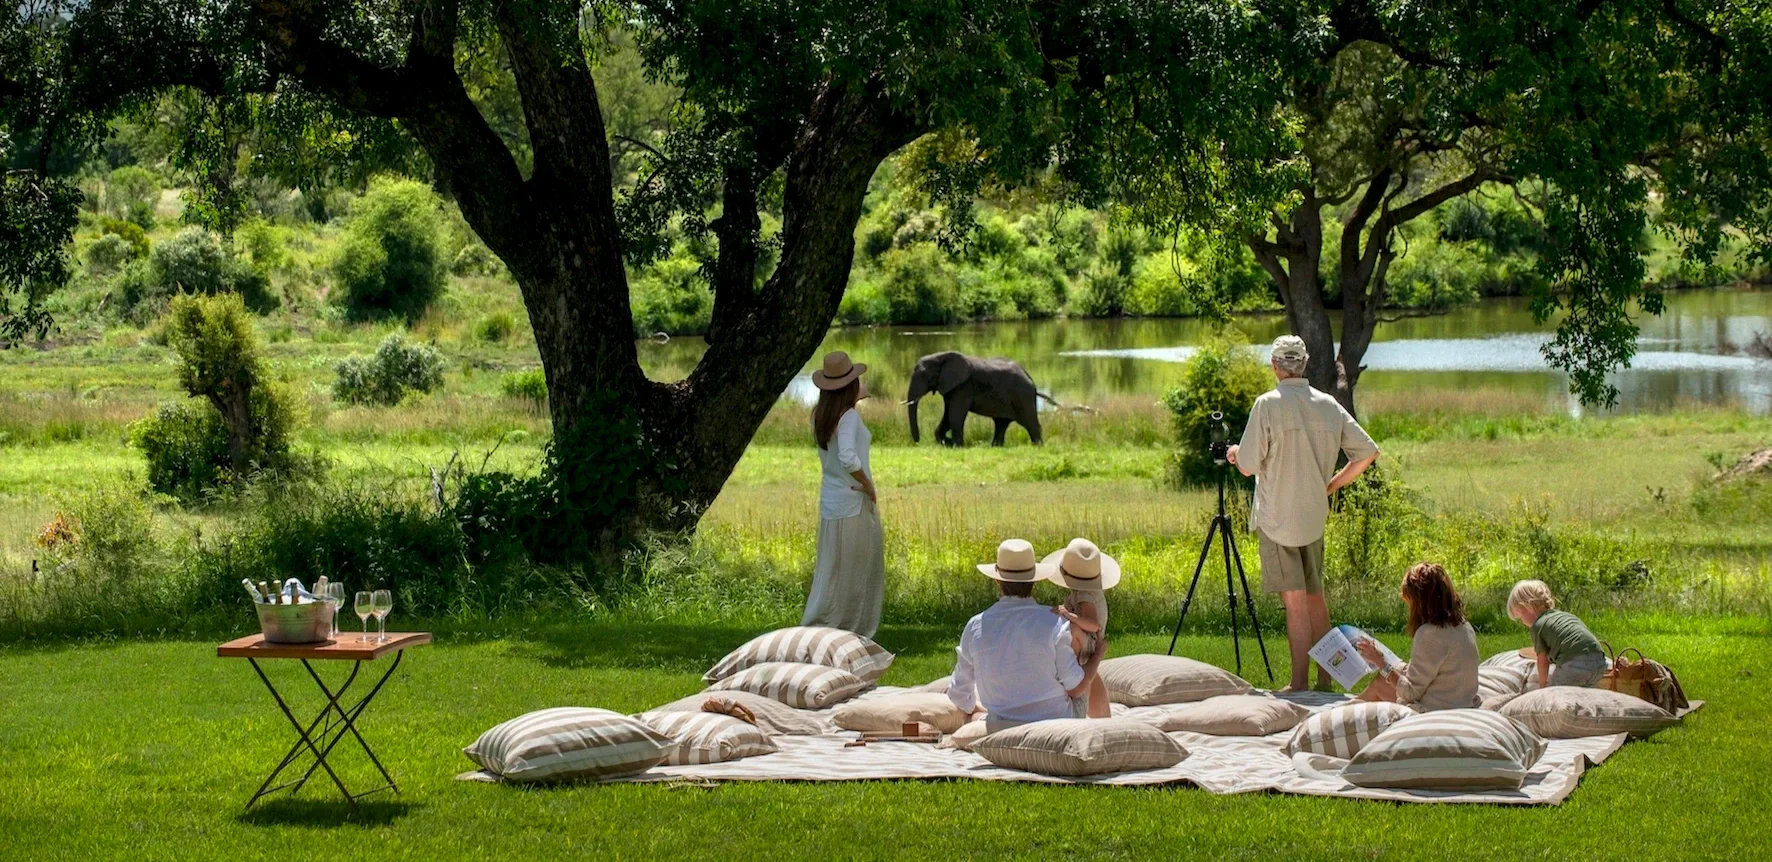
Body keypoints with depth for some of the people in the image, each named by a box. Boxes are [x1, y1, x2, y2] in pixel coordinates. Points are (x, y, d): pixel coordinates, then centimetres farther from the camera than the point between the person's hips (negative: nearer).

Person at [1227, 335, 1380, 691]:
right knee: (1315, 597, 15)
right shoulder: (1329, 405, 3)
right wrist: (1331, 485, 13)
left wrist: (1235, 454, 13)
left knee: (1295, 602, -7)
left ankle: (1299, 685, -7)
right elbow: (1368, 452, 4)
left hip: (1277, 518, -5)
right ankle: (1324, 680, 19)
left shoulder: (1268, 405, -11)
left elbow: (1248, 466, -9)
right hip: (1314, 518, 5)